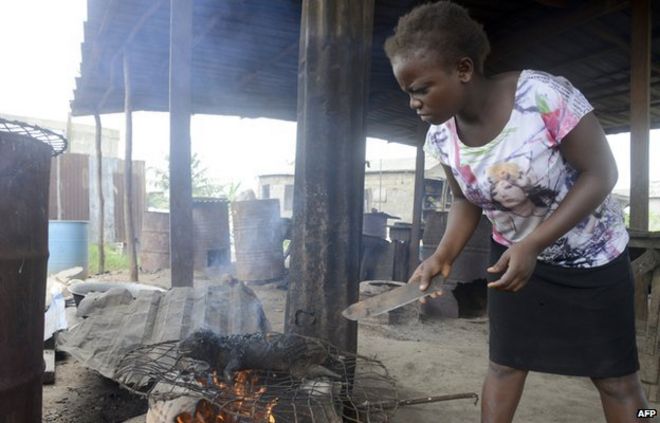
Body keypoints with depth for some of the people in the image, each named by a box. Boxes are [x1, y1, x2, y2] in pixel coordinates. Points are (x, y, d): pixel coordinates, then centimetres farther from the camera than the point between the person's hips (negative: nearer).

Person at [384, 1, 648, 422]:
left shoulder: (544, 95, -31)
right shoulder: (441, 135, -14)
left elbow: (601, 174, -23)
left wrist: (532, 244, -31)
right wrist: (444, 256, -17)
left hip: (592, 256, -3)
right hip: (514, 253, 4)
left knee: (615, 375, 8)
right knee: (505, 361, 10)